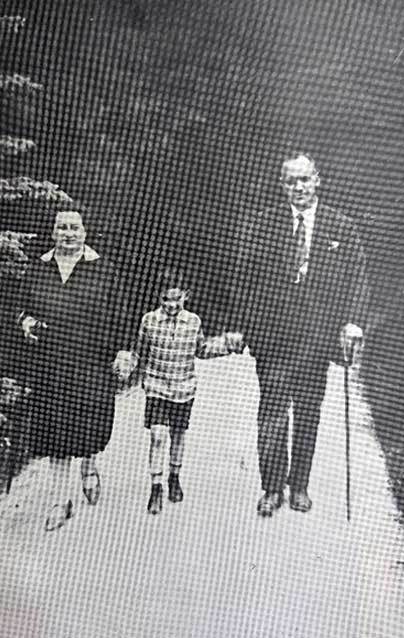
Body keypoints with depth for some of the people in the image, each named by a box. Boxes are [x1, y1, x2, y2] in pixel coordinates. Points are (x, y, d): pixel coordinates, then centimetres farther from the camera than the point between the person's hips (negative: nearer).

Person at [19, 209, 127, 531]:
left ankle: (89, 465, 38)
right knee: (52, 428, 7)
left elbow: (110, 322, -1)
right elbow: (25, 308, 17)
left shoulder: (103, 270, -1)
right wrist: (27, 323, -6)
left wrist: (108, 360, -2)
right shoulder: (38, 269, 8)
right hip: (47, 364, 3)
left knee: (90, 425, 1)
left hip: (89, 364, -3)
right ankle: (62, 499, 21)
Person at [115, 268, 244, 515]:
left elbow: (201, 350, 11)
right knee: (157, 436, -9)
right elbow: (141, 353, 4)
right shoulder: (150, 320, -7)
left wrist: (227, 344, 3)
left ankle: (175, 477, 36)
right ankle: (156, 487, 3)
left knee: (178, 434, 15)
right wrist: (125, 362, -13)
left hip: (184, 388, 2)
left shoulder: (193, 321, -3)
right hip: (156, 387, -2)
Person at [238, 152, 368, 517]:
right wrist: (252, 325, 1)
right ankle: (272, 487, 8)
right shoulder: (269, 224, 4)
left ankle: (299, 486, 25)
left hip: (318, 333, 1)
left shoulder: (340, 227, 3)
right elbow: (253, 277, 5)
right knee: (272, 408, -2)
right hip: (272, 331, 0)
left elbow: (357, 277, 3)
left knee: (308, 411, 10)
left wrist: (352, 322, -8)